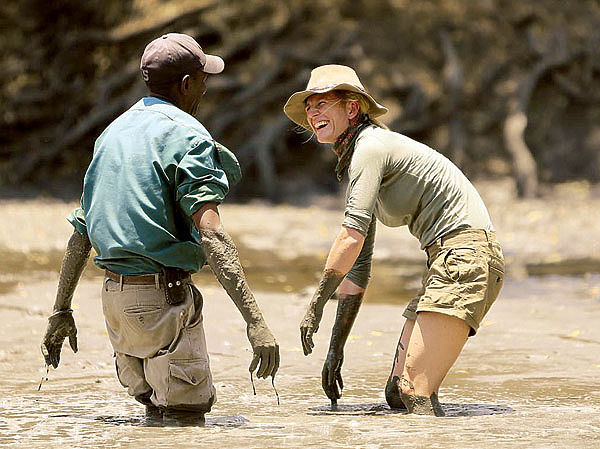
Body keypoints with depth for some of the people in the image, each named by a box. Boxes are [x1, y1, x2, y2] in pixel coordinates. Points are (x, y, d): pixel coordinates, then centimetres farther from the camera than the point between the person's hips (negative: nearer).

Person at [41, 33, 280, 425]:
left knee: (160, 415, 19)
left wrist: (62, 309, 23)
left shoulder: (114, 132, 15)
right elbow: (210, 233, -23)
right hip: (162, 298, -8)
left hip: (114, 294, 8)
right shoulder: (186, 136, -11)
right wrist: (255, 320, -28)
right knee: (186, 417, -3)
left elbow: (80, 232, 17)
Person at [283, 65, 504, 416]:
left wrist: (316, 303, -11)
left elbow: (352, 236, -18)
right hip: (447, 262, 10)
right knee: (398, 393, 7)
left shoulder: (370, 147, -8)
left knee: (415, 391, -17)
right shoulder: (354, 164, 22)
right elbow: (358, 267, 23)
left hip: (466, 253, -10)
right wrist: (336, 348, 20)